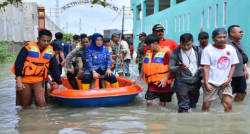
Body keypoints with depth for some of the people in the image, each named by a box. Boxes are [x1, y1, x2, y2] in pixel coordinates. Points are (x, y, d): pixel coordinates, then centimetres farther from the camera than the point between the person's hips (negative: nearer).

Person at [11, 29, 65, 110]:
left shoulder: (50, 52, -1)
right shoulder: (28, 48, -13)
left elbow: (54, 68, 6)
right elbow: (18, 64, -12)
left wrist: (59, 83, 5)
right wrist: (18, 81, -16)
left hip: (38, 80, 2)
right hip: (24, 80, -2)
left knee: (41, 102, -13)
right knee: (26, 104, 8)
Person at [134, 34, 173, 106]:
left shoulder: (166, 53, -12)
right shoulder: (148, 53, 6)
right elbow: (145, 67, 15)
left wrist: (166, 79, -20)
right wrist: (139, 78, 16)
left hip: (163, 84, -4)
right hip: (152, 83, 4)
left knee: (162, 103, 7)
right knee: (149, 101, -2)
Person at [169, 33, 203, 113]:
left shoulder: (198, 50, -2)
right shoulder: (175, 53, -10)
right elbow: (170, 68, -8)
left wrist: (203, 67, -18)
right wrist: (179, 68, -29)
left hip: (196, 81, 4)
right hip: (182, 82, -4)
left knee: (193, 102, 21)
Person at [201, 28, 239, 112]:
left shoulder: (231, 49, 2)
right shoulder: (208, 50, -8)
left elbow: (233, 66, 8)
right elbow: (206, 68, -9)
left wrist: (228, 80, -3)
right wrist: (206, 83, -16)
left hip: (225, 83, 3)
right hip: (211, 82, -3)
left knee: (228, 105, -5)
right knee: (206, 106, 2)